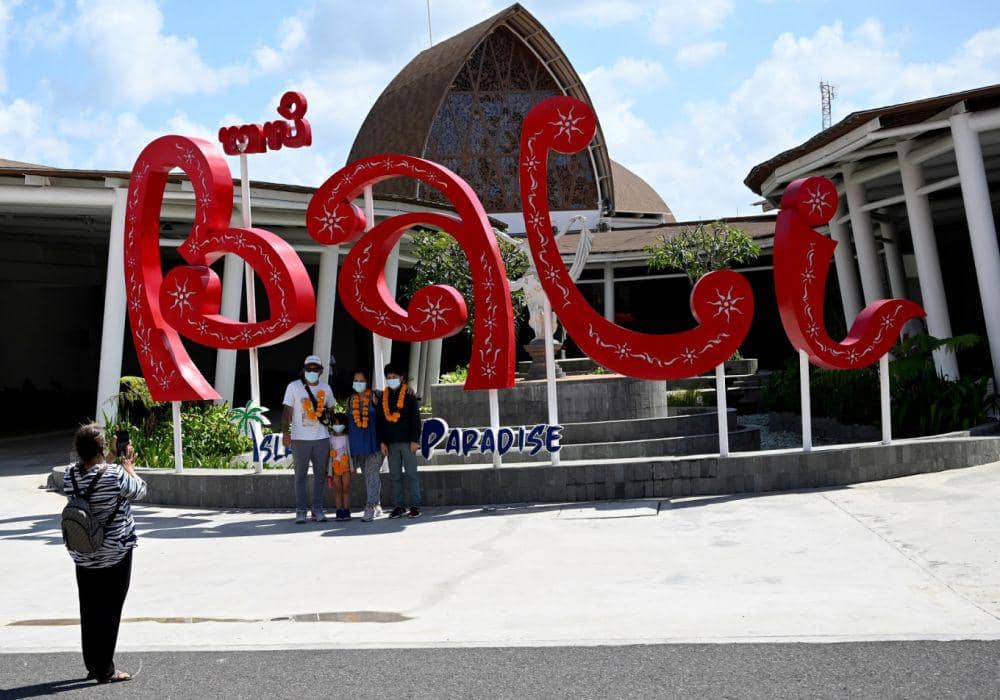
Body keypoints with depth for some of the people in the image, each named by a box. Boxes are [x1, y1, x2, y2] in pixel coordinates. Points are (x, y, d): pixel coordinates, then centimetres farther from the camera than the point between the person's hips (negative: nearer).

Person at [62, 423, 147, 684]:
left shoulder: (69, 476, -4)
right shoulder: (115, 475, -20)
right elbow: (140, 491, -3)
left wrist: (115, 464, 14)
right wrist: (128, 464, 9)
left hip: (82, 556, 5)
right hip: (114, 554, -5)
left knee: (89, 610, 14)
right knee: (110, 611, 3)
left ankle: (92, 664, 25)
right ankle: (105, 670, 9)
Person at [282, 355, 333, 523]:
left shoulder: (326, 388, 10)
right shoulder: (294, 387, -1)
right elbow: (287, 411, -4)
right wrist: (286, 432, -12)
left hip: (322, 438, 3)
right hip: (300, 439, -3)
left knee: (320, 475, 6)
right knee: (300, 476, 1)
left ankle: (318, 509, 14)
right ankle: (300, 511, 6)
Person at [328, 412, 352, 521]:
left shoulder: (347, 437, 0)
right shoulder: (331, 438, 5)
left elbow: (350, 452, 3)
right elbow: (329, 455, 7)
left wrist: (352, 467, -1)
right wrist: (329, 472, 5)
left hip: (346, 466, -2)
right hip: (335, 467, 2)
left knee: (346, 489, -1)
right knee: (337, 490, 4)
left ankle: (346, 512, 1)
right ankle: (339, 512, 6)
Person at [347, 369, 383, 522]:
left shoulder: (374, 397, -2)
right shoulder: (351, 400, 12)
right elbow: (348, 421, 19)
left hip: (374, 442, -5)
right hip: (357, 444, 5)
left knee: (371, 473, -12)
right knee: (368, 475, 10)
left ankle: (370, 508, -14)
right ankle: (377, 506, 19)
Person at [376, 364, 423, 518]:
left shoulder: (408, 395, 0)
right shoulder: (383, 397, 11)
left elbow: (415, 419, -3)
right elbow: (379, 421, 11)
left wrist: (414, 440, -9)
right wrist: (382, 441, 3)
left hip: (407, 441, -4)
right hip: (391, 442, 4)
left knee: (411, 474, -1)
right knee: (395, 475, 5)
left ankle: (415, 506, 4)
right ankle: (399, 506, 10)